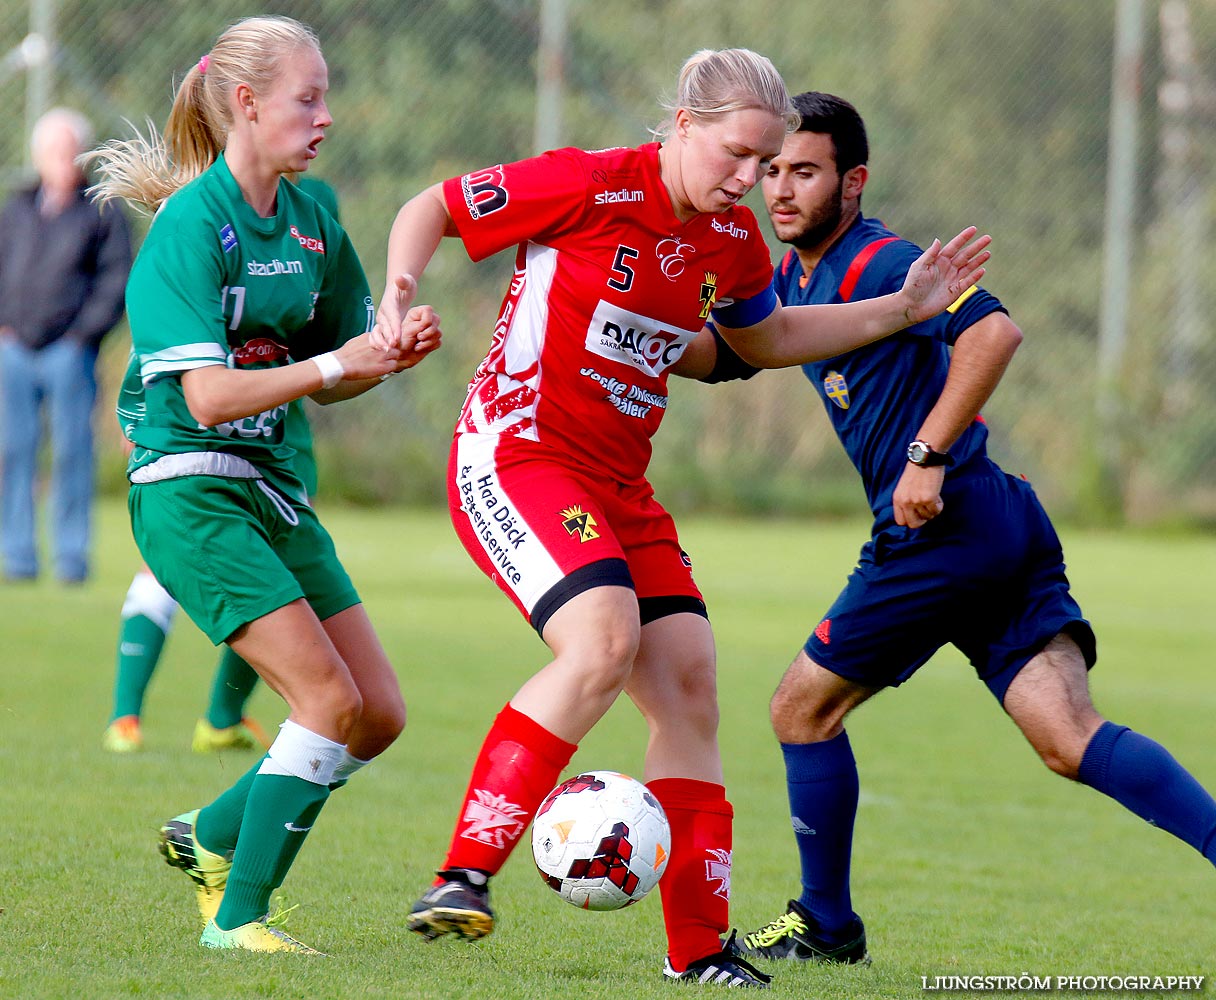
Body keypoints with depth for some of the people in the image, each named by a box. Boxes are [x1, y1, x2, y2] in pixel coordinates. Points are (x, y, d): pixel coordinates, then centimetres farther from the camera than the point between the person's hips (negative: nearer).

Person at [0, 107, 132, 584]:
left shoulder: (102, 214, 5)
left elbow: (116, 281, 1)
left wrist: (84, 334, -8)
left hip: (69, 352, -3)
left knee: (72, 452, -5)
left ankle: (72, 555, 0)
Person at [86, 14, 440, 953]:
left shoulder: (312, 222, 7)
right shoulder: (190, 227, -16)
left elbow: (332, 378, 15)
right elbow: (208, 395, -23)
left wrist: (394, 351, -4)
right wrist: (334, 362, -26)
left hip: (271, 487, 8)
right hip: (188, 490, -8)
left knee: (380, 714, 4)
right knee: (330, 700, -16)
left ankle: (214, 837, 22)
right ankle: (237, 916, -5)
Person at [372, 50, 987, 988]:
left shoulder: (731, 236, 8)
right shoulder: (588, 187, -14)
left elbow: (767, 334, 28)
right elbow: (432, 208, -4)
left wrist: (905, 308, 19)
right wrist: (397, 296, -22)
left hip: (618, 484, 8)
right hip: (515, 454, -8)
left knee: (688, 683, -1)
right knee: (605, 641, -29)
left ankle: (700, 951, 7)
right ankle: (463, 876, -24)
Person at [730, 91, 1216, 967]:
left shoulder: (875, 263, -11)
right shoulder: (796, 276, 19)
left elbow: (994, 331, -25)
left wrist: (930, 455, -25)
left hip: (942, 530, -9)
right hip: (1005, 529, 9)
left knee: (804, 706, 7)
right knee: (1070, 740, -5)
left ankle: (825, 926, 18)